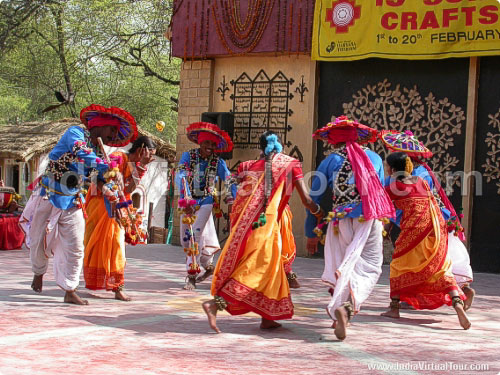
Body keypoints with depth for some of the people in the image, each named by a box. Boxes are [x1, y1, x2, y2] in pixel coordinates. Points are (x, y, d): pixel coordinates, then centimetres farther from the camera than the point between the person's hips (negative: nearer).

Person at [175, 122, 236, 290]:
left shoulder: (218, 162, -5)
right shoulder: (188, 156, -8)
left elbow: (229, 182, -5)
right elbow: (180, 176, -20)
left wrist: (232, 203, -17)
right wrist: (186, 198, -34)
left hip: (206, 202, -2)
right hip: (188, 201, 2)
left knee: (196, 235, -15)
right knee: (186, 238, 7)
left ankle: (192, 276, -9)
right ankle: (208, 266, 28)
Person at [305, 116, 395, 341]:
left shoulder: (329, 162, 10)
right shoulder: (374, 158, 15)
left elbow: (314, 199, 10)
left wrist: (312, 233, 17)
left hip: (341, 219, 0)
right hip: (371, 218, 0)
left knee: (342, 268, 9)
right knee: (371, 267, 2)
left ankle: (338, 312, -3)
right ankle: (347, 306, -21)